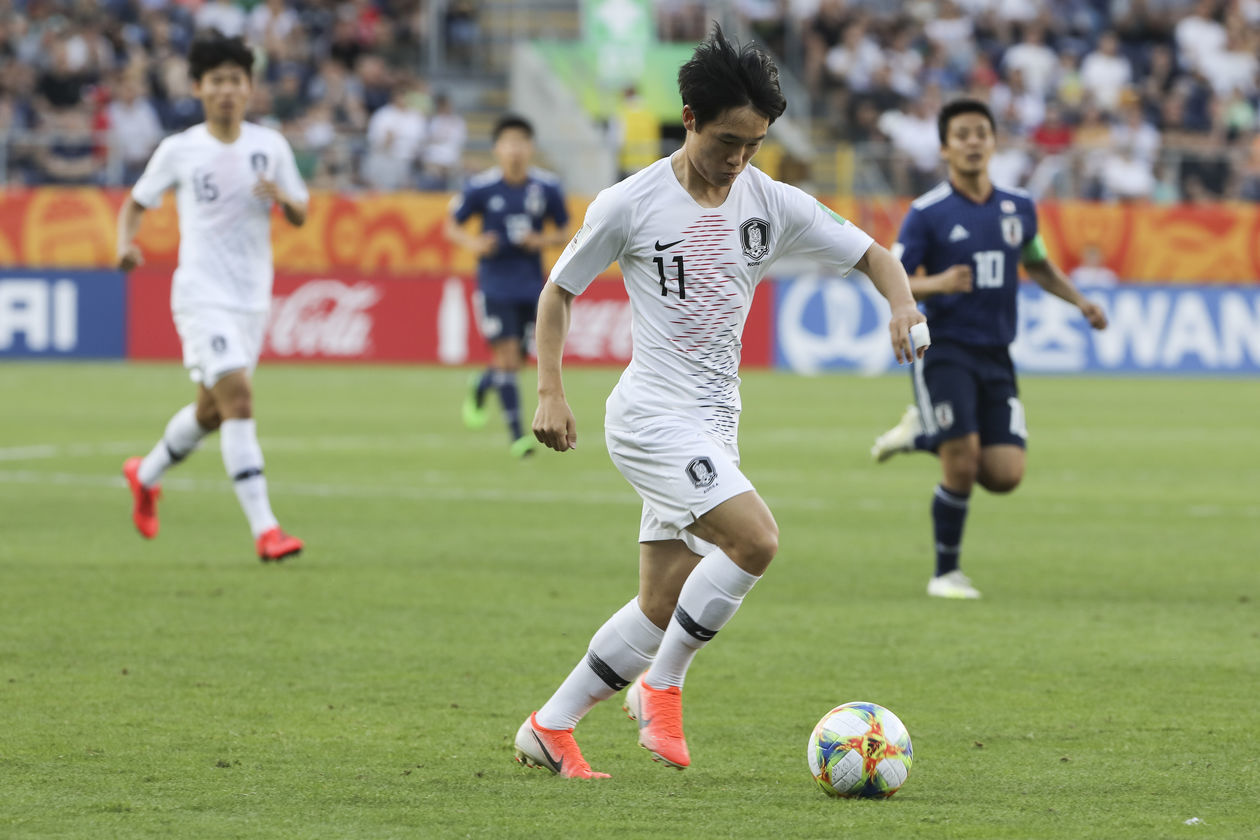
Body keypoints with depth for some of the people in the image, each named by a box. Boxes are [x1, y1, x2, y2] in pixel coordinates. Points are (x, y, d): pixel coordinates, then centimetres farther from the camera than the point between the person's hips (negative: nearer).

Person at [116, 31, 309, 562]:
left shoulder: (270, 146, 4)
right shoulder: (178, 151, -3)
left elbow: (300, 215, 10)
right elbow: (136, 203, 8)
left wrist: (283, 198, -13)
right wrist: (126, 243, -12)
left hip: (253, 298, 5)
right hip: (202, 294, -5)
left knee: (214, 409, 17)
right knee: (237, 398, -20)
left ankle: (146, 474, 45)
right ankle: (264, 528, -23)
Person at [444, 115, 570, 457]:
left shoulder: (547, 187, -1)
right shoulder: (481, 187, -8)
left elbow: (563, 232, 10)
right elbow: (451, 225, 2)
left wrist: (543, 240, -12)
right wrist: (472, 243, -18)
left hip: (531, 285, 3)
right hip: (495, 284, -3)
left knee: (519, 357, 9)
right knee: (507, 356, -11)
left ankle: (479, 388, 42)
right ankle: (515, 435, -5)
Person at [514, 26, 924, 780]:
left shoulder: (772, 205, 3)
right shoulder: (631, 205, -8)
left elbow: (868, 252, 8)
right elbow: (559, 290, 3)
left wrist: (902, 302, -13)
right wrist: (551, 393, -4)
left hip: (715, 423, 6)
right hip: (653, 414, -6)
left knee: (664, 609, 6)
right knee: (756, 538, -25)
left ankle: (551, 728, 19)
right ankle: (662, 687, -9)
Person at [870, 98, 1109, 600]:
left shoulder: (1018, 208, 8)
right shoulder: (927, 213, -6)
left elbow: (1037, 265, 26)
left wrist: (1079, 301, 12)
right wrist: (937, 284, -27)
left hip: (995, 355, 5)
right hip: (944, 348, -5)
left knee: (1005, 475, -6)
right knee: (962, 464, -15)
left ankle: (922, 434, 21)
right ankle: (946, 573, 5)